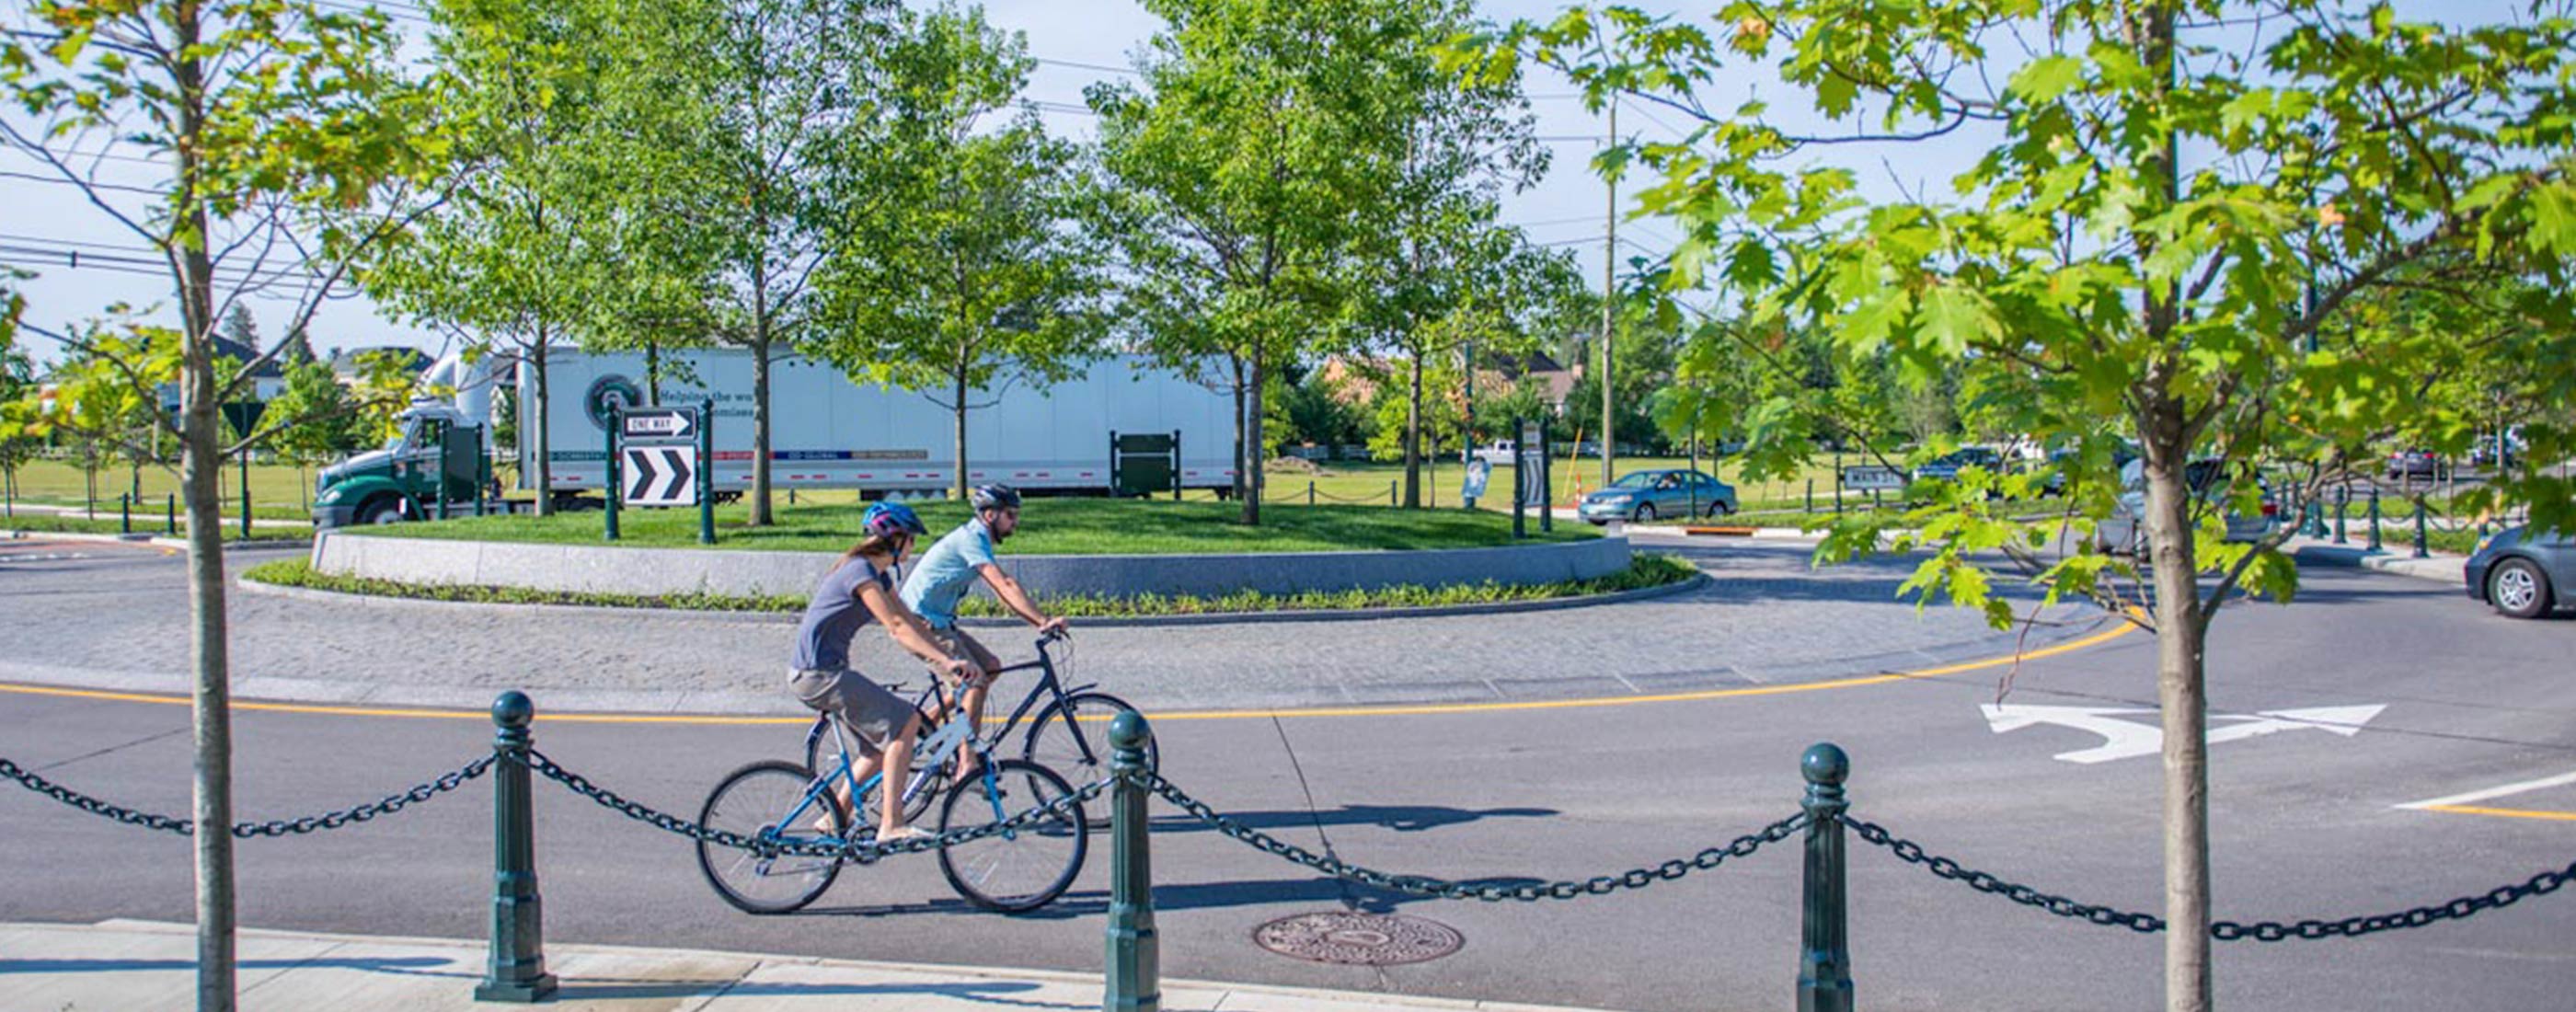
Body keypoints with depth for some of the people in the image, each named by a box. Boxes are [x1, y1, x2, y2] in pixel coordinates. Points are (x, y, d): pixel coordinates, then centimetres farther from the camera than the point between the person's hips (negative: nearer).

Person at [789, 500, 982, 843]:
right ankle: (891, 825, -15)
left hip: (824, 672, 10)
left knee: (885, 739, 14)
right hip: (819, 674, -10)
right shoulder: (860, 572, -18)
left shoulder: (878, 573, 13)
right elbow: (896, 627, -26)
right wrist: (945, 661, -31)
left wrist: (951, 660, 4)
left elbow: (910, 620, 12)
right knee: (905, 722, -14)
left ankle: (836, 817, 23)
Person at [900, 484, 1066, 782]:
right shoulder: (971, 539, -17)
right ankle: (967, 766, -16)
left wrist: (1040, 622, 4)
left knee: (990, 666, 7)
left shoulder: (978, 540, 14)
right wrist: (1044, 621, -32)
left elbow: (1004, 594, 14)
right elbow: (1006, 586, -28)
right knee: (974, 680, -16)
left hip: (938, 622, 10)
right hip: (921, 622, -10)